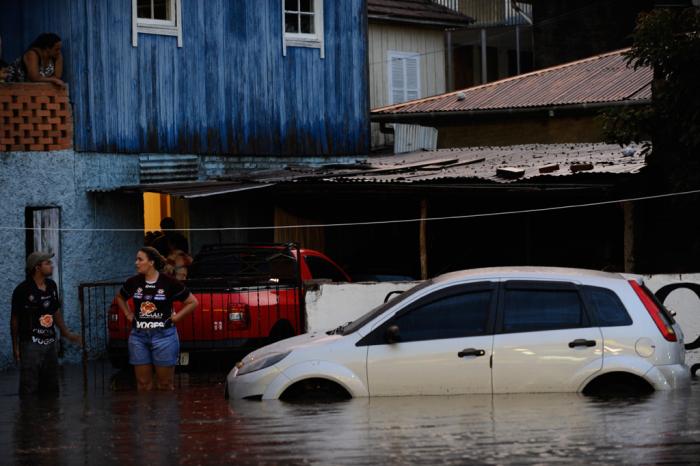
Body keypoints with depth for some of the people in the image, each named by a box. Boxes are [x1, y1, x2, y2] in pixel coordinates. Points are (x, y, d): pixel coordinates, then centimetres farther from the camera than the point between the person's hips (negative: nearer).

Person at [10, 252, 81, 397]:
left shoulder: (51, 286, 7)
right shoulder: (22, 290, -12)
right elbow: (15, 319, -5)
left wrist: (66, 333, 14)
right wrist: (15, 346, -5)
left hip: (49, 342, 7)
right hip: (30, 343, -7)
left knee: (51, 387, 13)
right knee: (29, 388, -7)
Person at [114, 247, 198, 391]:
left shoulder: (169, 283, -6)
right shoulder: (133, 282, 3)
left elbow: (193, 302, 1)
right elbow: (120, 298, 24)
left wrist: (175, 317, -4)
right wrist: (128, 315, 12)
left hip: (163, 336, -3)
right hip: (139, 336, 3)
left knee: (165, 385, 2)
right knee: (143, 384, 6)